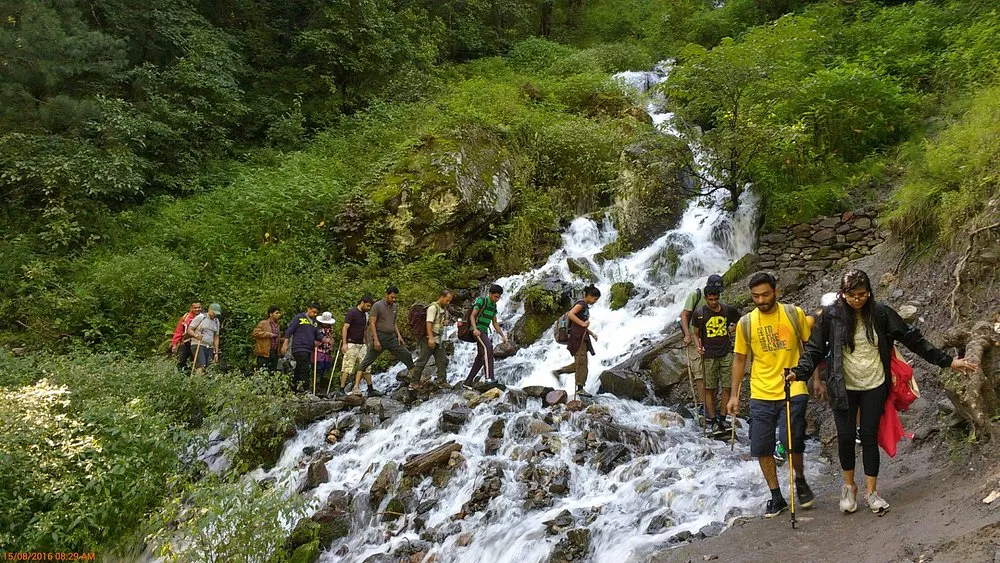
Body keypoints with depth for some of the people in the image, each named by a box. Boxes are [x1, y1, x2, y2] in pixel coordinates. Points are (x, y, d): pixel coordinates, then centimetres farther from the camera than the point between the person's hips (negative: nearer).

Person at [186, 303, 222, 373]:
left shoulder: (216, 322, 16)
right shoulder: (200, 317, -1)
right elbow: (189, 330, -2)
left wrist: (216, 353, 13)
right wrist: (196, 335, -22)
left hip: (209, 348, 5)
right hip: (198, 345, -5)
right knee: (201, 367, -21)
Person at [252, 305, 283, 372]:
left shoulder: (277, 326, 21)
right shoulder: (263, 323, -1)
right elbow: (255, 333, -14)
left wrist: (284, 340, 13)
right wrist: (268, 334, -18)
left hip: (274, 354, 7)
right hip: (264, 354, -7)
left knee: (273, 373, 7)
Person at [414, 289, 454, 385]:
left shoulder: (444, 309, 14)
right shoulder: (433, 307, -13)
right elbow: (429, 323, -21)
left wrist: (446, 322, 3)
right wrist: (430, 338, -28)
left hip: (439, 339, 9)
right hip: (429, 339, -9)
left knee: (442, 361, 7)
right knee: (422, 361, -3)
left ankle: (442, 381, 12)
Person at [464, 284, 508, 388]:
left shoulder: (493, 306, 16)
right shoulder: (481, 301, -9)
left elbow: (495, 323, 21)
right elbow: (472, 316, -15)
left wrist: (503, 335, 15)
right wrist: (475, 329, -31)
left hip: (484, 332, 9)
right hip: (477, 330, -9)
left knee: (481, 357, 4)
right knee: (488, 347, -29)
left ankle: (468, 382, 11)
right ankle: (489, 377, -38)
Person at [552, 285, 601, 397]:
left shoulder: (585, 306, 20)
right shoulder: (581, 304, -9)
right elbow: (570, 314, -25)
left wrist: (591, 333, 16)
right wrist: (582, 323, -23)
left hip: (582, 337, 10)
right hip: (577, 336, -10)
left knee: (580, 363, 11)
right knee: (581, 362, -6)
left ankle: (558, 372, 17)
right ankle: (580, 388, -1)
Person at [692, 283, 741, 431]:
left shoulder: (728, 310, 1)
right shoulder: (699, 313, -3)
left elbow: (739, 320, 21)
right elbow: (696, 334, 5)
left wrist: (731, 329, 7)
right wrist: (698, 346, -12)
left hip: (726, 353, 2)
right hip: (709, 355, -2)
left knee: (727, 387, 1)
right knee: (710, 388, 0)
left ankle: (722, 418, 11)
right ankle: (713, 420, 7)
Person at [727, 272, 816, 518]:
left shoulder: (794, 314, -3)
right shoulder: (745, 323, 1)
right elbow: (739, 359, 8)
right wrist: (734, 394, 6)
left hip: (793, 392, -2)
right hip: (761, 395, 2)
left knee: (792, 444, -9)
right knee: (761, 449, 3)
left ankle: (800, 481, 22)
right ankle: (776, 497, 20)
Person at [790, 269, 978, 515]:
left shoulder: (880, 313, -6)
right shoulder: (831, 315, -9)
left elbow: (911, 338, -1)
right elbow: (815, 349, -5)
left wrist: (947, 361, -1)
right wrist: (799, 372, -21)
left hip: (874, 386, 1)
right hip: (844, 388, 0)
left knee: (869, 436, 3)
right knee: (846, 436, 2)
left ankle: (871, 491, 16)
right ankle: (849, 486, 24)